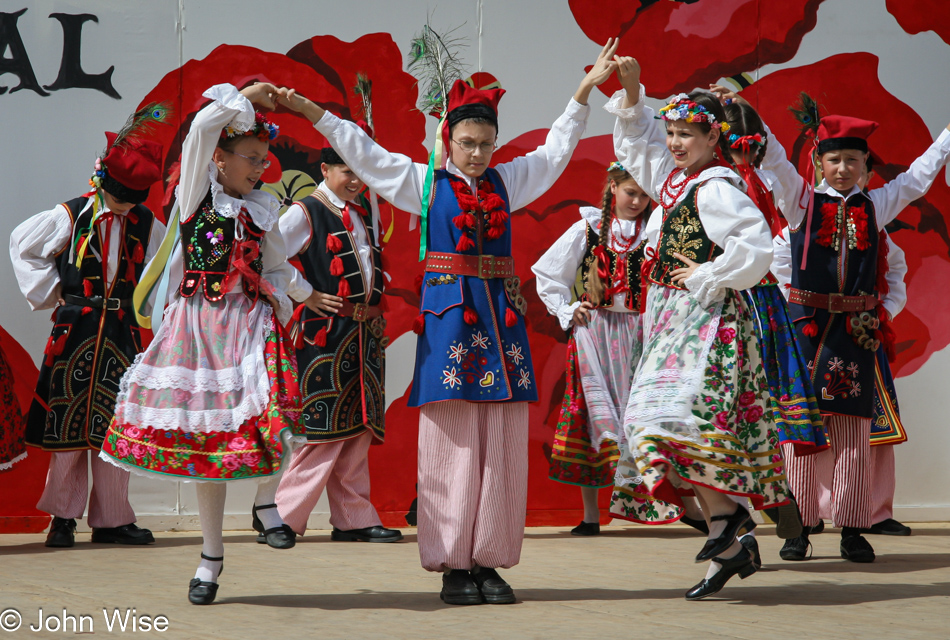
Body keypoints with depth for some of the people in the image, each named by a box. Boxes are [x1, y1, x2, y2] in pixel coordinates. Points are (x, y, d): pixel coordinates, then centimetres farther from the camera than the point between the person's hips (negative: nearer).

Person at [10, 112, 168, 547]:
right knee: (67, 425, 1)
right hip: (74, 331, -2)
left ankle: (112, 519, 9)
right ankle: (63, 516, 10)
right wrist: (47, 291, 2)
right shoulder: (70, 216, -2)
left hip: (122, 332, 2)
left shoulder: (147, 225, 5)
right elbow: (21, 244, 7)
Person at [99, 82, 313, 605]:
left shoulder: (262, 209, 13)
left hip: (251, 321, 2)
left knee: (269, 406, -27)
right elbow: (203, 124, -13)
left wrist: (304, 292, 20)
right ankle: (211, 557, 12)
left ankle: (266, 502, -3)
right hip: (198, 323, -2)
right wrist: (245, 97, -3)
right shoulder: (196, 189, 2)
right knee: (204, 436, 1)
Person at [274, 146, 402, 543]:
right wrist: (305, 294, -11)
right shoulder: (305, 213, -5)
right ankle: (283, 517, -2)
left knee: (358, 428, 7)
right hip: (325, 331, -7)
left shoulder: (363, 214, 17)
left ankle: (353, 518, 11)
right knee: (325, 427, -8)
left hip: (365, 334, 7)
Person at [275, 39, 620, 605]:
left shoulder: (506, 181, 17)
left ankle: (489, 563, 5)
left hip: (501, 315, 3)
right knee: (452, 444, -5)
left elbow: (557, 150, 26)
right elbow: (365, 153, 9)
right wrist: (311, 110, 5)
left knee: (502, 446, 0)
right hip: (449, 317, -3)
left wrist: (586, 90, 25)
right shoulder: (425, 182, 8)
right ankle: (453, 565, -1)